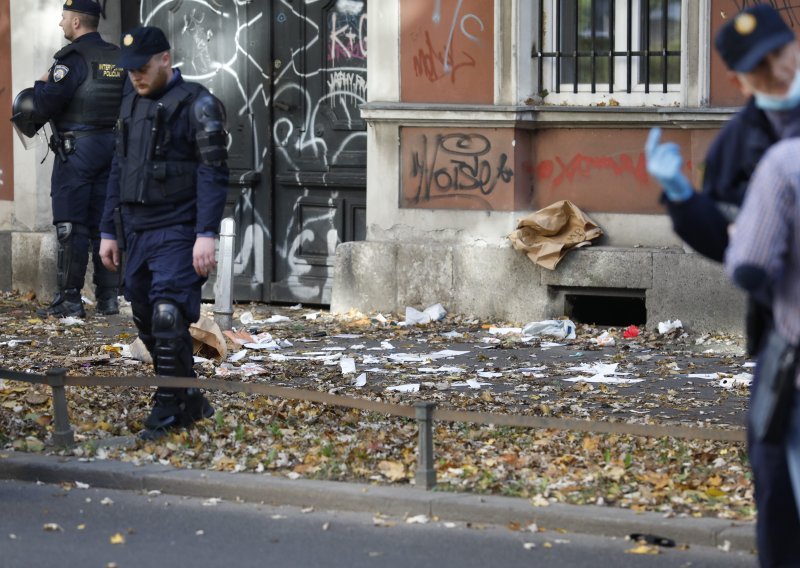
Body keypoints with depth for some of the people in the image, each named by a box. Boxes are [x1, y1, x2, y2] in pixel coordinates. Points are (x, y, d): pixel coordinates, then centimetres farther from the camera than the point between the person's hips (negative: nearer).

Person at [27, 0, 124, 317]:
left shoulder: (73, 58, -13)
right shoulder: (118, 58, 10)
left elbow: (46, 105, -19)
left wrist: (42, 85, 2)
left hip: (76, 148, -7)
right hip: (110, 146, 7)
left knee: (70, 225, -4)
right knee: (102, 224, 10)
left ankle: (69, 300, -5)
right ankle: (108, 298, 10)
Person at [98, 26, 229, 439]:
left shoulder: (196, 105, -8)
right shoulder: (131, 104, 15)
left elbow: (213, 173, -14)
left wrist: (207, 234, -22)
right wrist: (108, 231, 16)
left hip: (177, 233, -8)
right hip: (137, 233, 8)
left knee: (168, 318, -15)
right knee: (147, 322, 10)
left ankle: (169, 411, -7)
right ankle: (190, 402, 22)